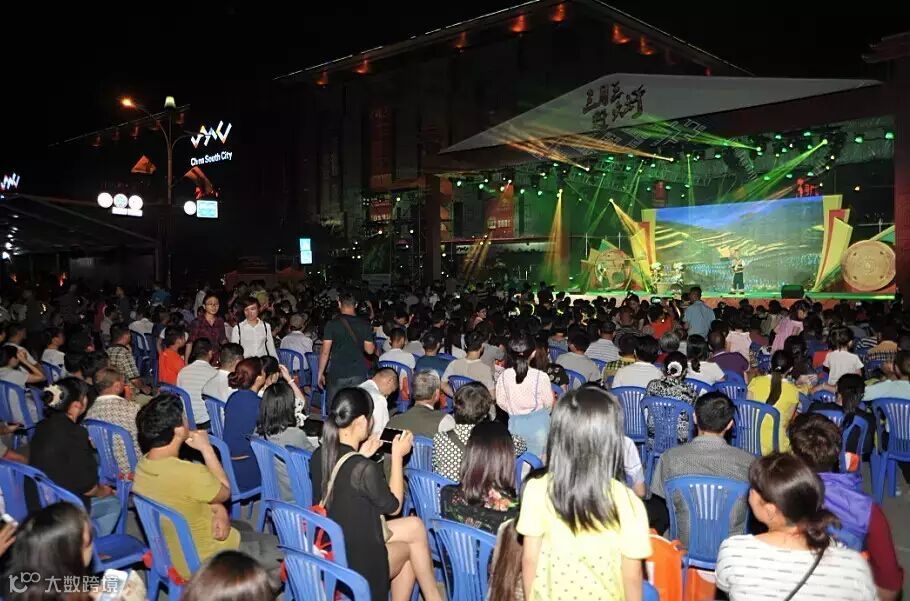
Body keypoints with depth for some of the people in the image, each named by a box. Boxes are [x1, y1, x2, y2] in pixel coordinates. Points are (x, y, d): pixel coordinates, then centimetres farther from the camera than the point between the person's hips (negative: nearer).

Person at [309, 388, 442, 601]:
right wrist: (397, 455, -5)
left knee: (414, 525, 14)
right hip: (354, 565, -7)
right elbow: (393, 506, -10)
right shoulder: (366, 469, -28)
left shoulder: (319, 456, -6)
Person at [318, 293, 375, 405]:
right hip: (359, 374, 2)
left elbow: (325, 352, -6)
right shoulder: (364, 325, 1)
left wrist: (320, 373, 2)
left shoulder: (332, 324, -5)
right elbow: (369, 350, 4)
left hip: (337, 373, -2)